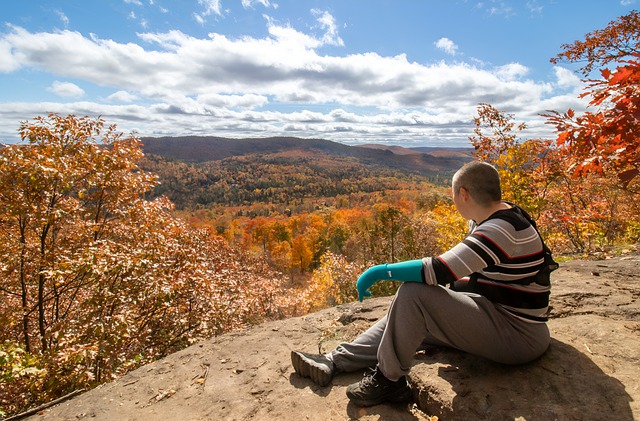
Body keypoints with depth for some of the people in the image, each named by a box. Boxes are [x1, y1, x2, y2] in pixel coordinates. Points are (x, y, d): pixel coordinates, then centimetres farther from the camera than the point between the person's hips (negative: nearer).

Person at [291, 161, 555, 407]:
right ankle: (336, 361, 4)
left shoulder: (501, 229, -25)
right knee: (405, 315, 5)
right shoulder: (488, 219, 6)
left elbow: (440, 271, -34)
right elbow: (464, 264, 19)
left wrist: (381, 271, -26)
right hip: (495, 314, 10)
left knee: (413, 294, -25)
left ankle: (388, 381, -6)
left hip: (517, 337, -10)